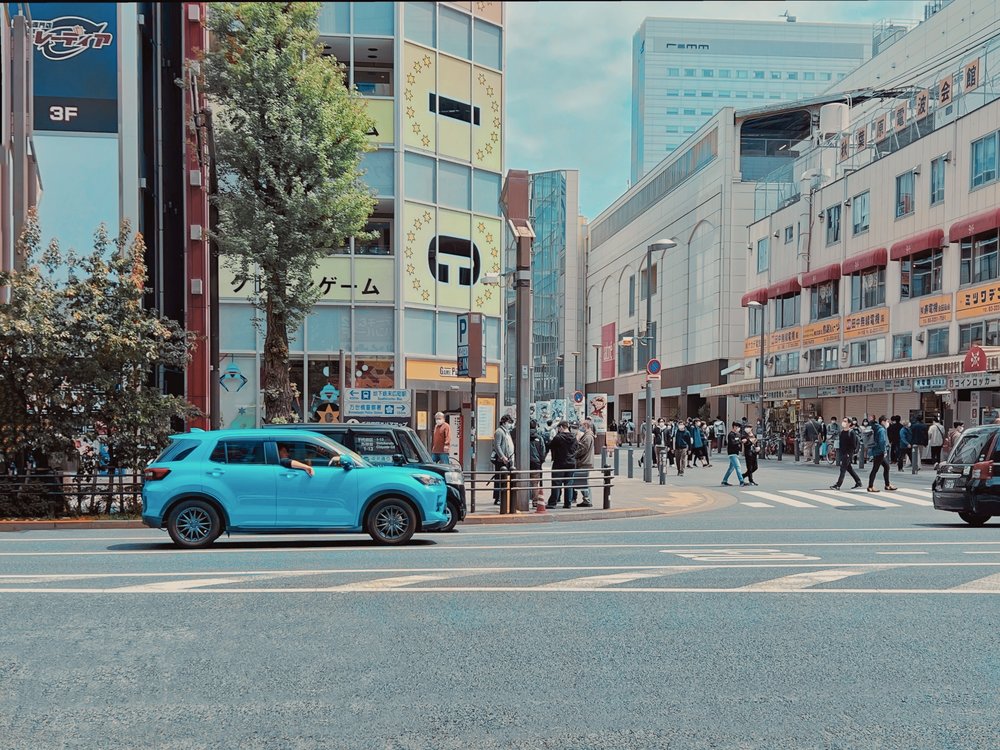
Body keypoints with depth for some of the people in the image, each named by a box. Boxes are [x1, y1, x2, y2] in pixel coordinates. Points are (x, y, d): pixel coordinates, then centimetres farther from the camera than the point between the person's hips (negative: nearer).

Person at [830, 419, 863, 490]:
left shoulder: (851, 432, -11)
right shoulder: (841, 432, 11)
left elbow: (853, 445, -13)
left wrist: (850, 453, -16)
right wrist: (839, 452, 13)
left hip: (848, 454, -8)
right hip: (842, 453, 8)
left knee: (843, 469, -8)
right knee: (849, 468, 15)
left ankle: (838, 485, -8)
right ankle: (858, 482, 27)